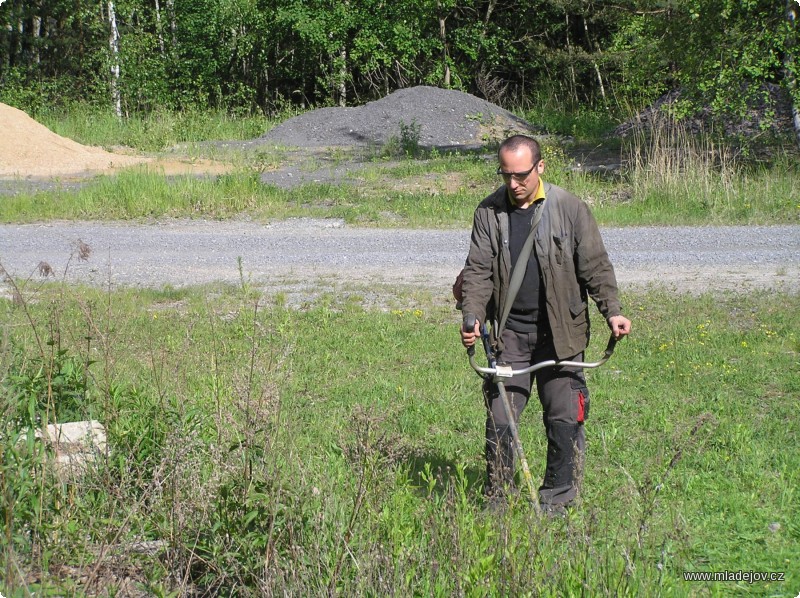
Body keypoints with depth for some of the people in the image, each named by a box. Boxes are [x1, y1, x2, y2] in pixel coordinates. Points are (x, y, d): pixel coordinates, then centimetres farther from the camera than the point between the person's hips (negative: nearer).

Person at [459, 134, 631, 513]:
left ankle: (557, 499, 15)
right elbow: (478, 269, 4)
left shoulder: (569, 208, -3)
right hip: (511, 331, 2)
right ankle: (496, 499, 12)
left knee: (564, 419, 1)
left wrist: (612, 311, -11)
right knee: (499, 417, 0)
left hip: (560, 332, -2)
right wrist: (472, 316, -11)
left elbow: (595, 265, 0)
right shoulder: (489, 212, 3)